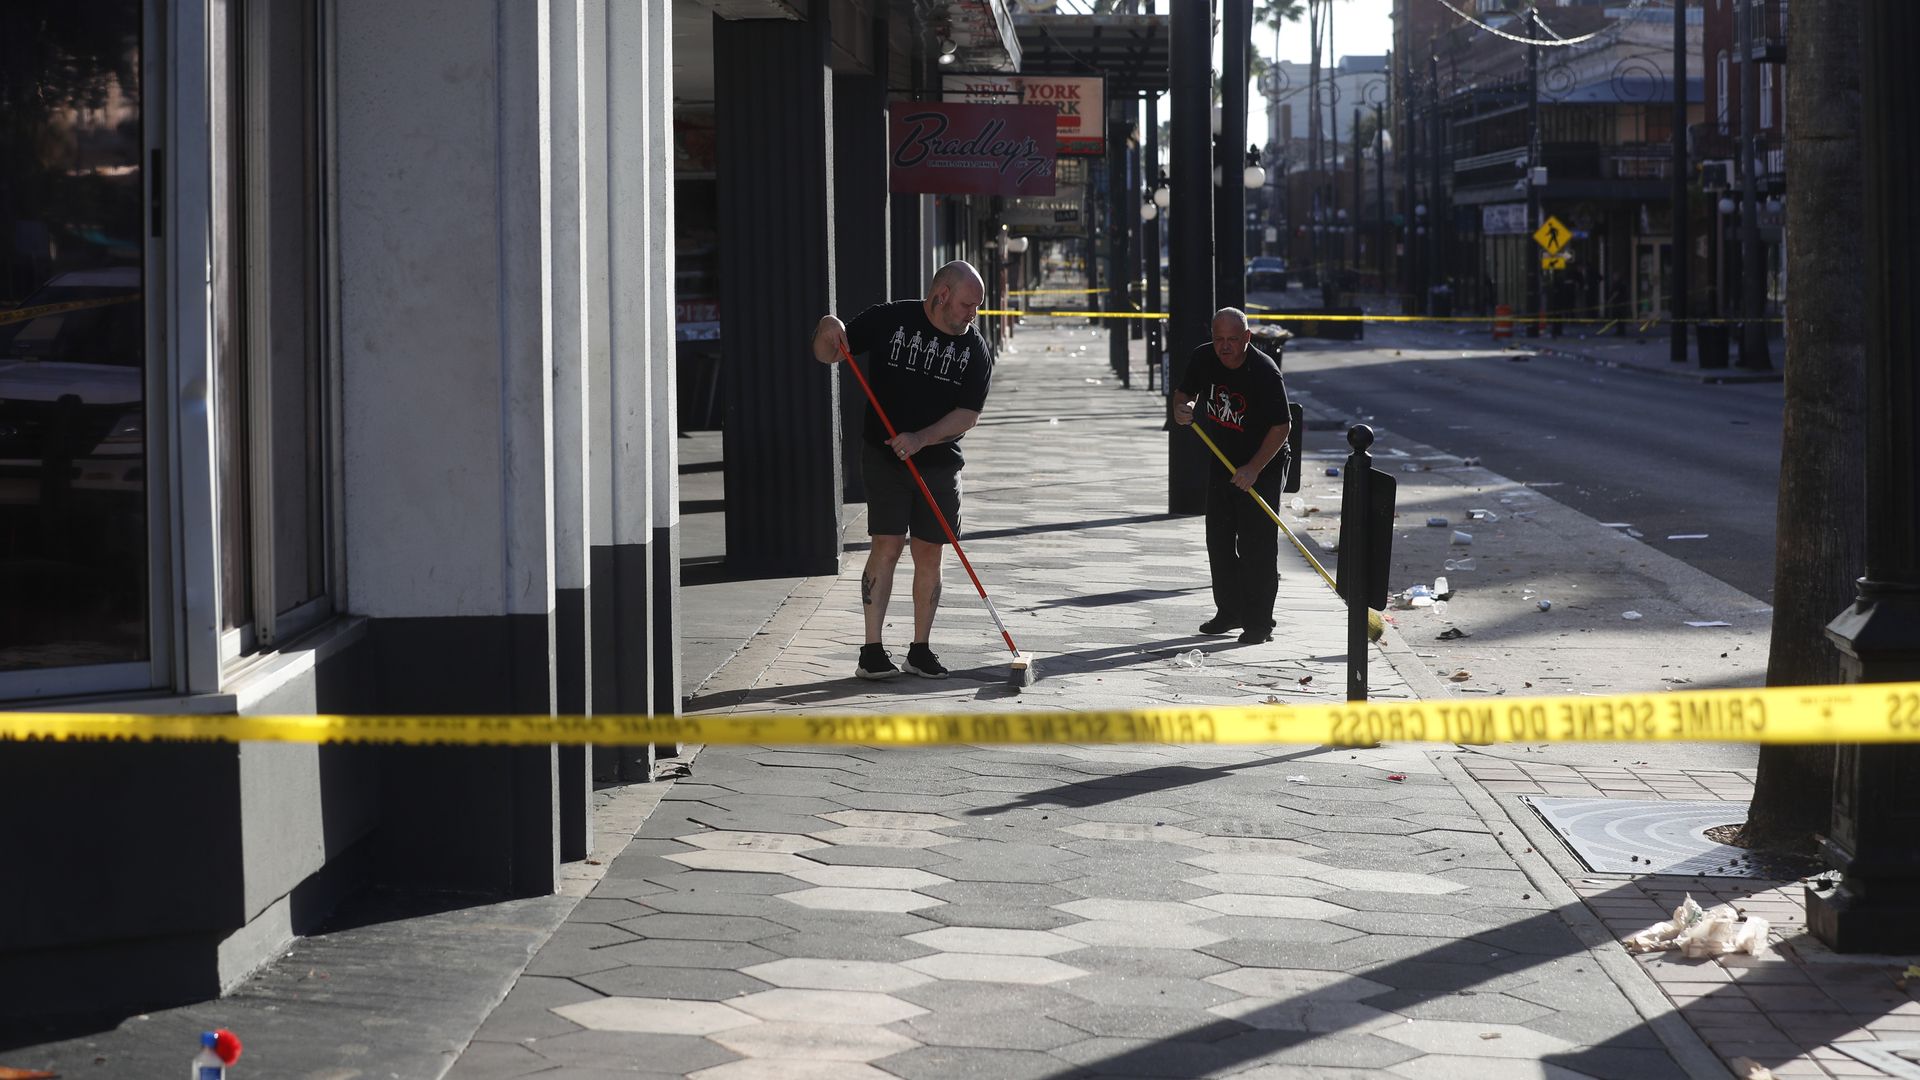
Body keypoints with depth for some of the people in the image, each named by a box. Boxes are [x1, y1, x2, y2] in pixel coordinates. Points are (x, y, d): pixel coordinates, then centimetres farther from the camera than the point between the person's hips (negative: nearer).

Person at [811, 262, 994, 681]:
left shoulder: (975, 350, 1)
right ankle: (872, 651, -9)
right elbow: (827, 355, 1)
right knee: (887, 545, -10)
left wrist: (921, 439, -17)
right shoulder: (889, 320, -5)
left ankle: (920, 649, 16)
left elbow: (968, 414, -4)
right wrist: (829, 331, -22)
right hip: (885, 457, -3)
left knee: (929, 554, 5)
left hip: (939, 462, 3)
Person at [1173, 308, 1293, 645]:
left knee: (1256, 544, -8)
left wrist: (1254, 468, -24)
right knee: (1219, 540, 10)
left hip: (1262, 467, -6)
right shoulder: (1203, 360, -6)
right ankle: (1229, 611, 23)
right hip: (1221, 462, 6)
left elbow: (1282, 426, -21)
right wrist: (1181, 409, -14)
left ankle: (1259, 622, -2)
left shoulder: (1265, 372, -24)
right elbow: (1184, 392, 11)